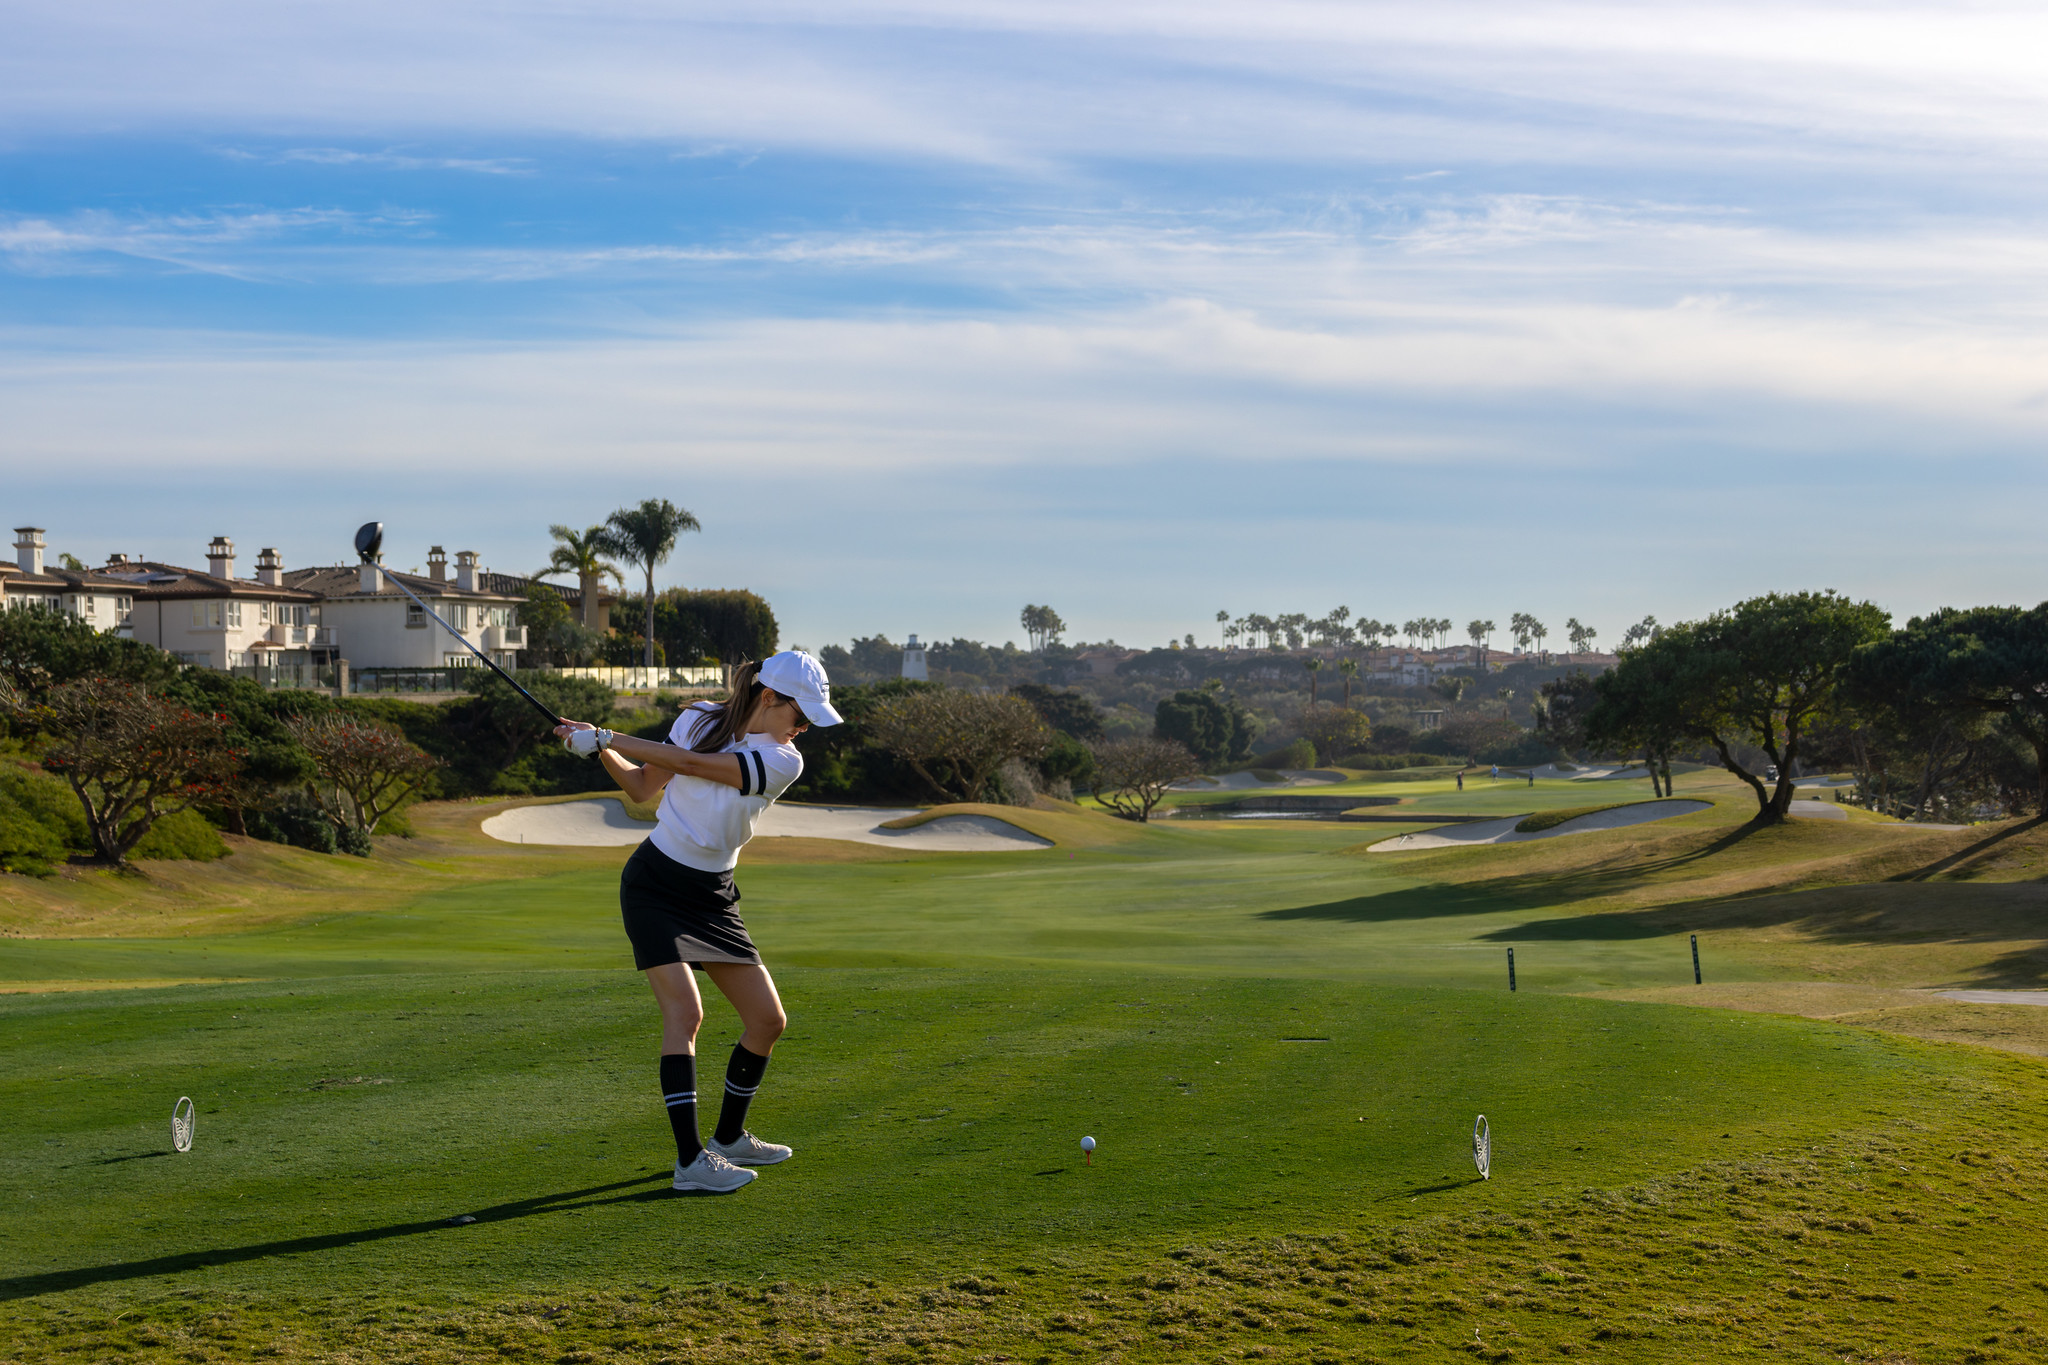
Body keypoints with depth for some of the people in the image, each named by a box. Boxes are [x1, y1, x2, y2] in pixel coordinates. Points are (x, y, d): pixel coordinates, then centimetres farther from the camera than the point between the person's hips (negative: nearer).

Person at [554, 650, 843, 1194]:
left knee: (767, 1020, 3)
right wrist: (602, 751, -11)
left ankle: (729, 1139, 24)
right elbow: (644, 787, 6)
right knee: (685, 1010, -20)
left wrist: (605, 738, -20)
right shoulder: (699, 718, -4)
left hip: (712, 896, 3)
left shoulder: (784, 762, -11)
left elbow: (687, 763, -20)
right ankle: (690, 1160, -19)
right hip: (654, 883, -3)